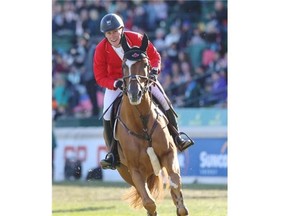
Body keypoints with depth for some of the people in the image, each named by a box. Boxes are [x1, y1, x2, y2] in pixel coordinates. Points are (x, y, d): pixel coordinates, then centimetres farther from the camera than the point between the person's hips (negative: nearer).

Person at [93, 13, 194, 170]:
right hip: (115, 82, -1)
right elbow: (100, 77, -17)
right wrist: (116, 84, -34)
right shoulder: (101, 50, -20)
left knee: (162, 99, -14)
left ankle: (176, 137, 1)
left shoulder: (136, 38, -19)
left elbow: (154, 55, -8)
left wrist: (154, 69, -27)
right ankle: (113, 152, -13)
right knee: (108, 112, -20)